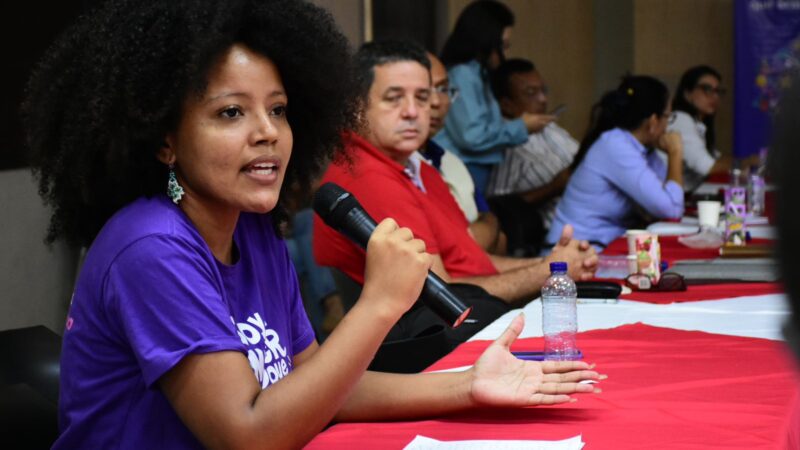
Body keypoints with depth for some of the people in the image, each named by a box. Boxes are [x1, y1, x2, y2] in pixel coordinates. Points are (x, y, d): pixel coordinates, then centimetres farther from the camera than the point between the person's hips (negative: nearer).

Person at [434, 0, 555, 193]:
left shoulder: (475, 74, 17)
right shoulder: (461, 75, -13)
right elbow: (473, 136, -19)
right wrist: (521, 127, -8)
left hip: (475, 171, 10)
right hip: (463, 173, -10)